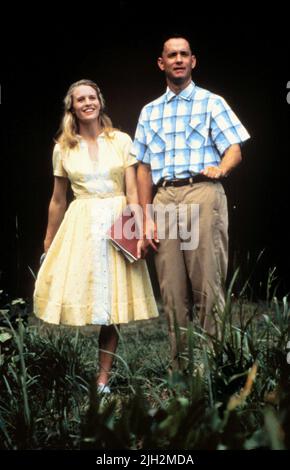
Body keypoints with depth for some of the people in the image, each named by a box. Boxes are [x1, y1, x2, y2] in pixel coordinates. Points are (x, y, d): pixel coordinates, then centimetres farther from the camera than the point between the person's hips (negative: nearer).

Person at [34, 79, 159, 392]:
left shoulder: (121, 140, 3)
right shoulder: (63, 148, 6)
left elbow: (133, 191, 0)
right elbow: (58, 200, 12)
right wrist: (48, 244, 14)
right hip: (80, 225, 0)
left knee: (113, 305, 2)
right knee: (75, 299, -6)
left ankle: (103, 379, 11)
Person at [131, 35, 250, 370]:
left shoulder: (211, 102, 12)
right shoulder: (149, 112, 21)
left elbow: (235, 150, 3)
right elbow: (144, 167, 16)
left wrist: (220, 168, -21)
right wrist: (147, 218, 6)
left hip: (202, 193, -3)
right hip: (164, 199, 3)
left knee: (207, 285, -9)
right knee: (172, 290, 1)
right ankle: (179, 368, 7)